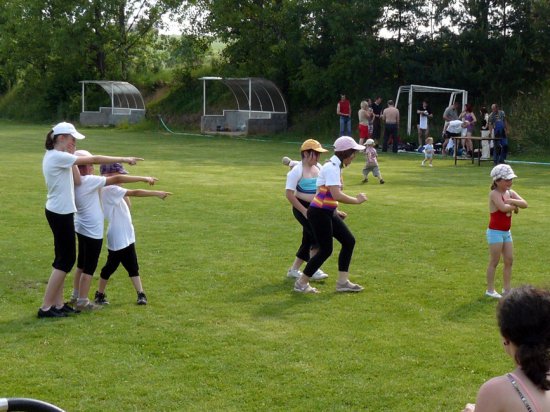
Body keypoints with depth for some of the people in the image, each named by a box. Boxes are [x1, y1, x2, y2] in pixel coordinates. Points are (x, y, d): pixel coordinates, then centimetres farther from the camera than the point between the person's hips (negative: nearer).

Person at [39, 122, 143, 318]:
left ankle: (58, 304, 18)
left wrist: (71, 157, 2)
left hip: (59, 212, 10)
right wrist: (124, 159, -16)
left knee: (63, 258, 13)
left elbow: (77, 180, 6)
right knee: (66, 259, -4)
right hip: (61, 213, -10)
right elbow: (93, 160, -19)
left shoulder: (57, 157, 11)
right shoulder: (58, 157, -19)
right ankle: (45, 307, 0)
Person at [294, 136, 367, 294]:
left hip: (328, 212, 10)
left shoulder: (335, 166, 11)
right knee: (326, 250, -4)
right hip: (319, 213, -10)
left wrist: (336, 211, 17)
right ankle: (301, 283, 9)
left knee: (349, 241, 8)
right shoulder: (332, 168, -20)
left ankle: (342, 282, 14)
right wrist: (357, 200, -19)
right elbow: (337, 195, -30)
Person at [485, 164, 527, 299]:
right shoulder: (494, 194, -16)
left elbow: (524, 204, -6)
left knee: (509, 260, 10)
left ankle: (507, 289, 20)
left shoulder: (510, 193, 6)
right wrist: (515, 206, -13)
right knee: (494, 262, -1)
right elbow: (503, 208, -33)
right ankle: (490, 290, 8)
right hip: (495, 232, -8)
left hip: (506, 232, 8)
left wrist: (512, 201, -22)